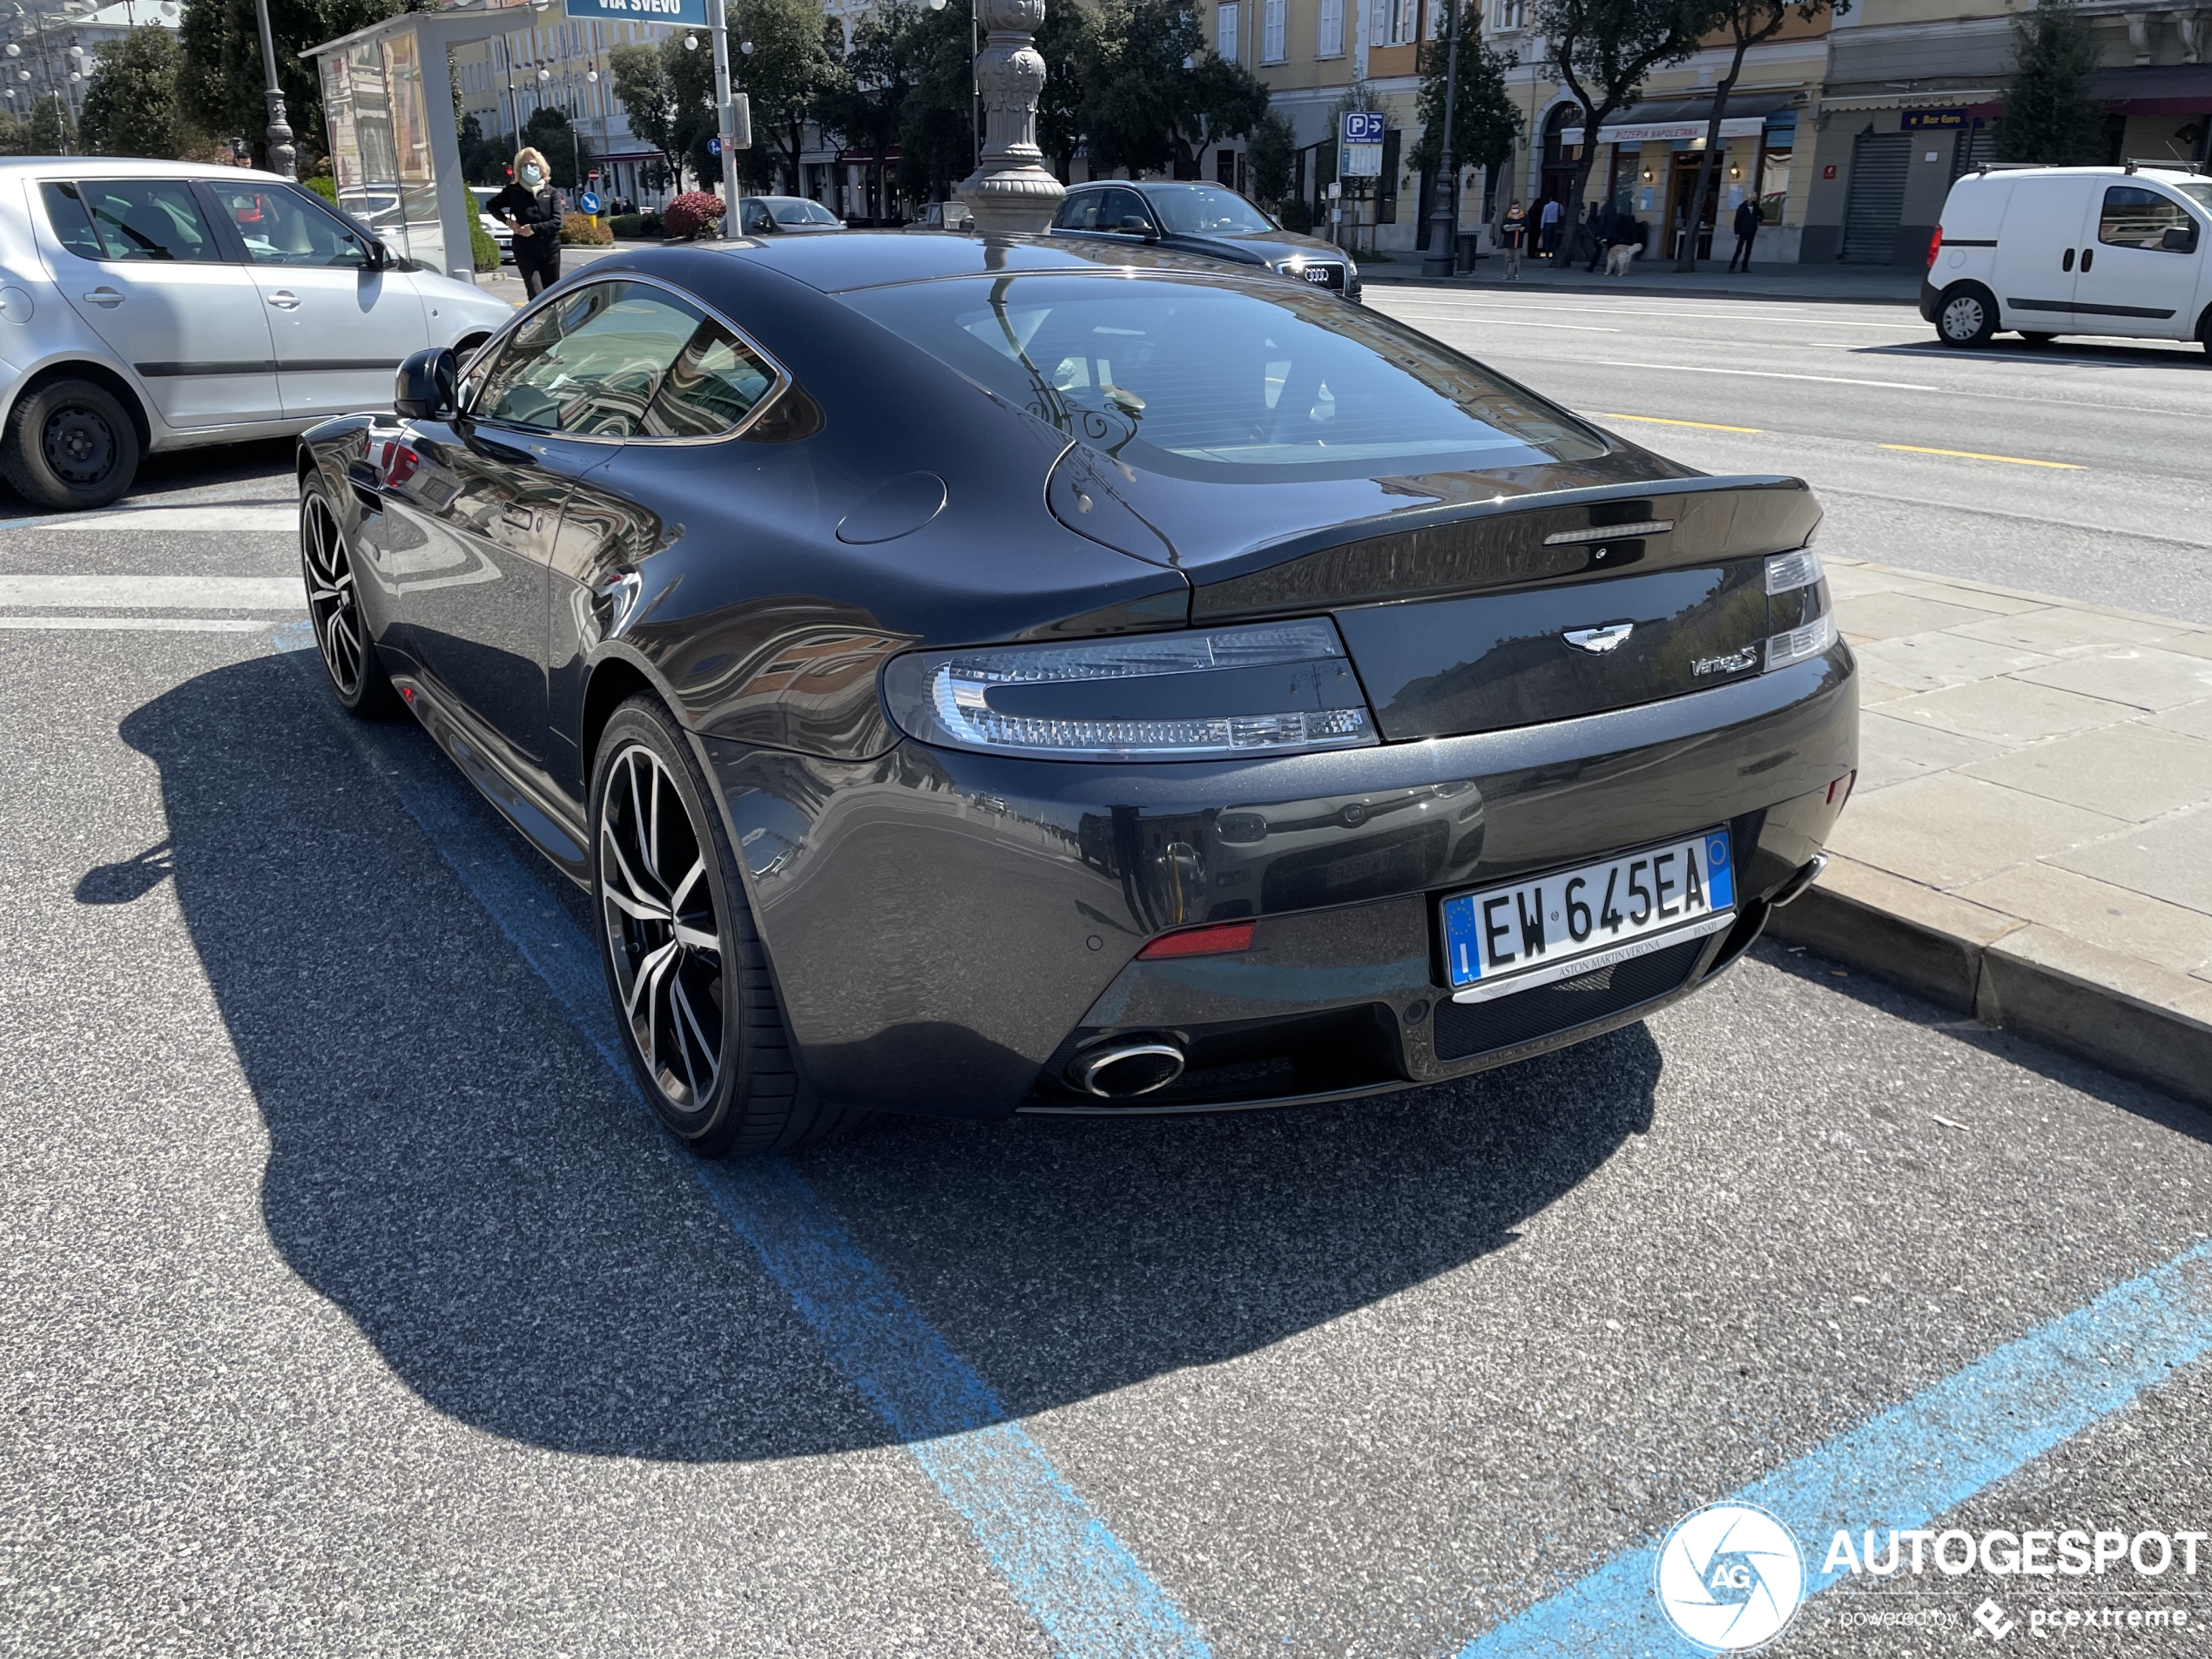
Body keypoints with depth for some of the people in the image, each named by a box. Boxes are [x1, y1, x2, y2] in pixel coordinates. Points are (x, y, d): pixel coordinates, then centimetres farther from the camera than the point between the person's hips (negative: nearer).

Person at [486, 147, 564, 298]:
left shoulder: (551, 193, 2)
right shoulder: (513, 191, 2)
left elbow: (557, 222, -6)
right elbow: (491, 206, 16)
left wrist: (534, 228, -14)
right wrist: (508, 222, 1)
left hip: (550, 250, 2)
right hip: (525, 251, -1)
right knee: (536, 295, -12)